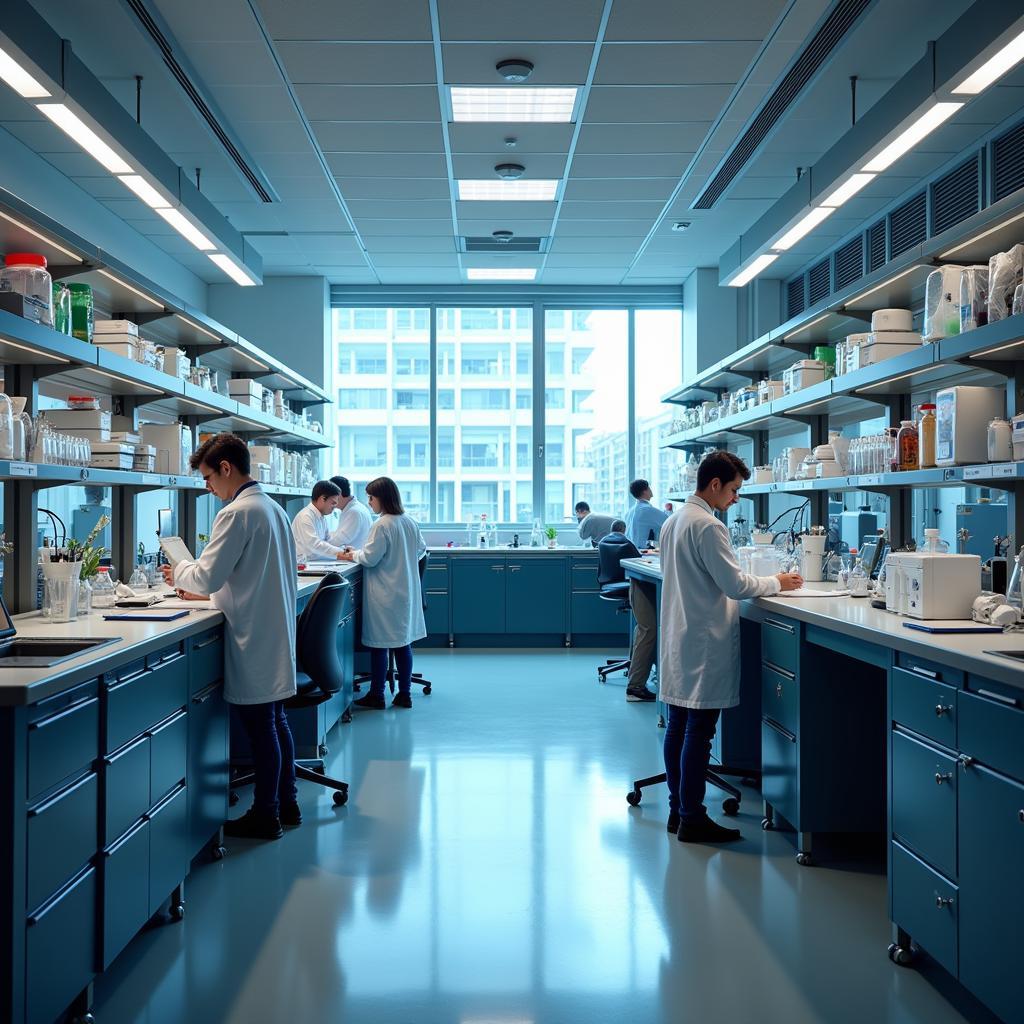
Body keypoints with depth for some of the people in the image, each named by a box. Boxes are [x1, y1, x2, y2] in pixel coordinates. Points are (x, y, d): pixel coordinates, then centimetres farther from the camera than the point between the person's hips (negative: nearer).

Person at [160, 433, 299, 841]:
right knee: (276, 720, 16)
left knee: (260, 727, 0)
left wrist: (179, 573, 2)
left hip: (253, 639, -9)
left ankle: (265, 815, 10)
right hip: (276, 633, 9)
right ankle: (286, 804, 26)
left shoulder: (238, 512, -17)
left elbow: (208, 575, -18)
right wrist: (205, 590, 18)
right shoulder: (273, 507, 12)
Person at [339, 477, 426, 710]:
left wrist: (351, 556, 3)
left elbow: (370, 558, -15)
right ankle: (404, 694, 16)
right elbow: (421, 548, 17)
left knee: (379, 645, 2)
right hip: (405, 592, 7)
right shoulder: (410, 522, 5)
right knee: (403, 642, 11)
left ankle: (377, 695, 10)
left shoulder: (382, 525, -17)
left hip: (384, 596, -7)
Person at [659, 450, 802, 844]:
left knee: (678, 727, 12)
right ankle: (692, 819, 3)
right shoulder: (708, 526, -17)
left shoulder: (673, 521, 13)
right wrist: (777, 582, -2)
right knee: (699, 731, -3)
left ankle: (678, 810, 20)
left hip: (677, 638, 10)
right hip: (704, 643, -10)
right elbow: (735, 585, -18)